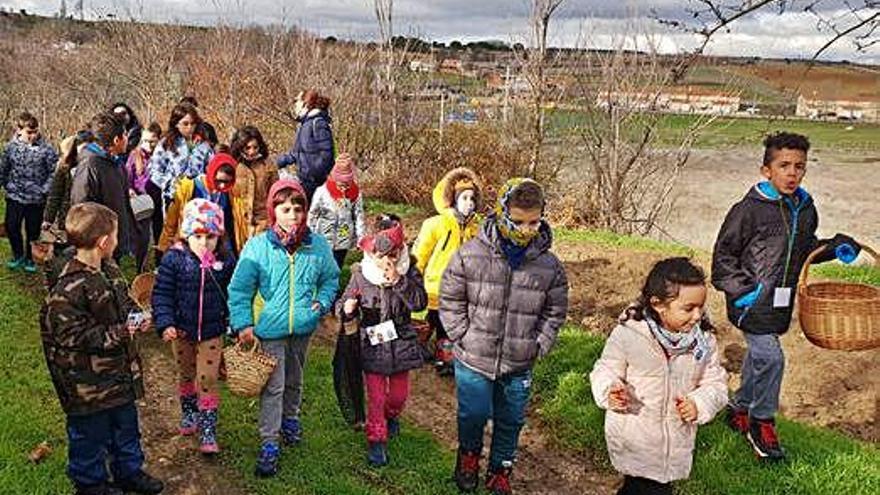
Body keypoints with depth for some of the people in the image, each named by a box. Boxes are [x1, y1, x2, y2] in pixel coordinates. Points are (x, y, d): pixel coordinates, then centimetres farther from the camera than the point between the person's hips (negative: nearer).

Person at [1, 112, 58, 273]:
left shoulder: (46, 149, -10)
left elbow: (54, 171, -8)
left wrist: (45, 190, -13)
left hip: (36, 199, -2)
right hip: (14, 196, 2)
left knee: (33, 231, 8)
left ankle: (29, 259, 28)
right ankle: (18, 255, 29)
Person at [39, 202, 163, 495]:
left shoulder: (110, 271, 1)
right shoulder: (69, 289, -26)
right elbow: (72, 337, -25)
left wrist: (135, 319, -3)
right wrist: (121, 332, -24)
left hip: (120, 372, 8)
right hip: (88, 382, -8)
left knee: (126, 425, 22)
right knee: (91, 433, 12)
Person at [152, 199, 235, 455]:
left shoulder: (225, 261, -8)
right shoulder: (174, 259, -12)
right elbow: (162, 294, -10)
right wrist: (165, 324, -20)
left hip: (212, 332, -1)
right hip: (181, 330, 1)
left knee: (208, 379, -1)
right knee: (186, 375, 20)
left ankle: (208, 431, 8)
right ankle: (189, 414, 43)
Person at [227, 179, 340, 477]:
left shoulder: (318, 246, -6)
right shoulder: (257, 247, -13)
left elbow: (330, 278, 10)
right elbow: (239, 289, -7)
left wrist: (322, 302, -6)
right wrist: (243, 324, -13)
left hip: (303, 327, 3)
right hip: (270, 329, -3)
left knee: (295, 380, 22)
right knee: (273, 386, 0)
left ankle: (290, 418, 47)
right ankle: (269, 443, 11)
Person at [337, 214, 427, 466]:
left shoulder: (409, 272, -7)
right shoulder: (360, 274, -7)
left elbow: (420, 302, -19)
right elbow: (344, 303, -2)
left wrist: (397, 280, -28)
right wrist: (346, 309, -26)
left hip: (401, 343, 1)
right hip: (372, 344, -1)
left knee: (399, 393, 16)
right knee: (375, 396, 5)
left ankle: (392, 416, 48)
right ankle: (376, 440, 21)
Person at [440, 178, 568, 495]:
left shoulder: (549, 266, -5)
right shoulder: (470, 255, -12)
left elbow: (555, 311, 6)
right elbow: (450, 300, -4)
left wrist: (538, 346, -2)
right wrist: (464, 338, -8)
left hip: (519, 365, 3)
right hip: (473, 360, -2)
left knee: (510, 422, 16)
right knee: (473, 415, 7)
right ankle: (469, 453, 41)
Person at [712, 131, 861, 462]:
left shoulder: (805, 209, 6)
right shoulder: (750, 209, -16)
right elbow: (724, 252, -10)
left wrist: (835, 247, 5)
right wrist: (740, 290, -15)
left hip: (781, 303, 7)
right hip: (753, 301, -7)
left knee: (758, 357, 18)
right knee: (770, 358, -11)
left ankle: (739, 411, 36)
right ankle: (762, 423, 9)